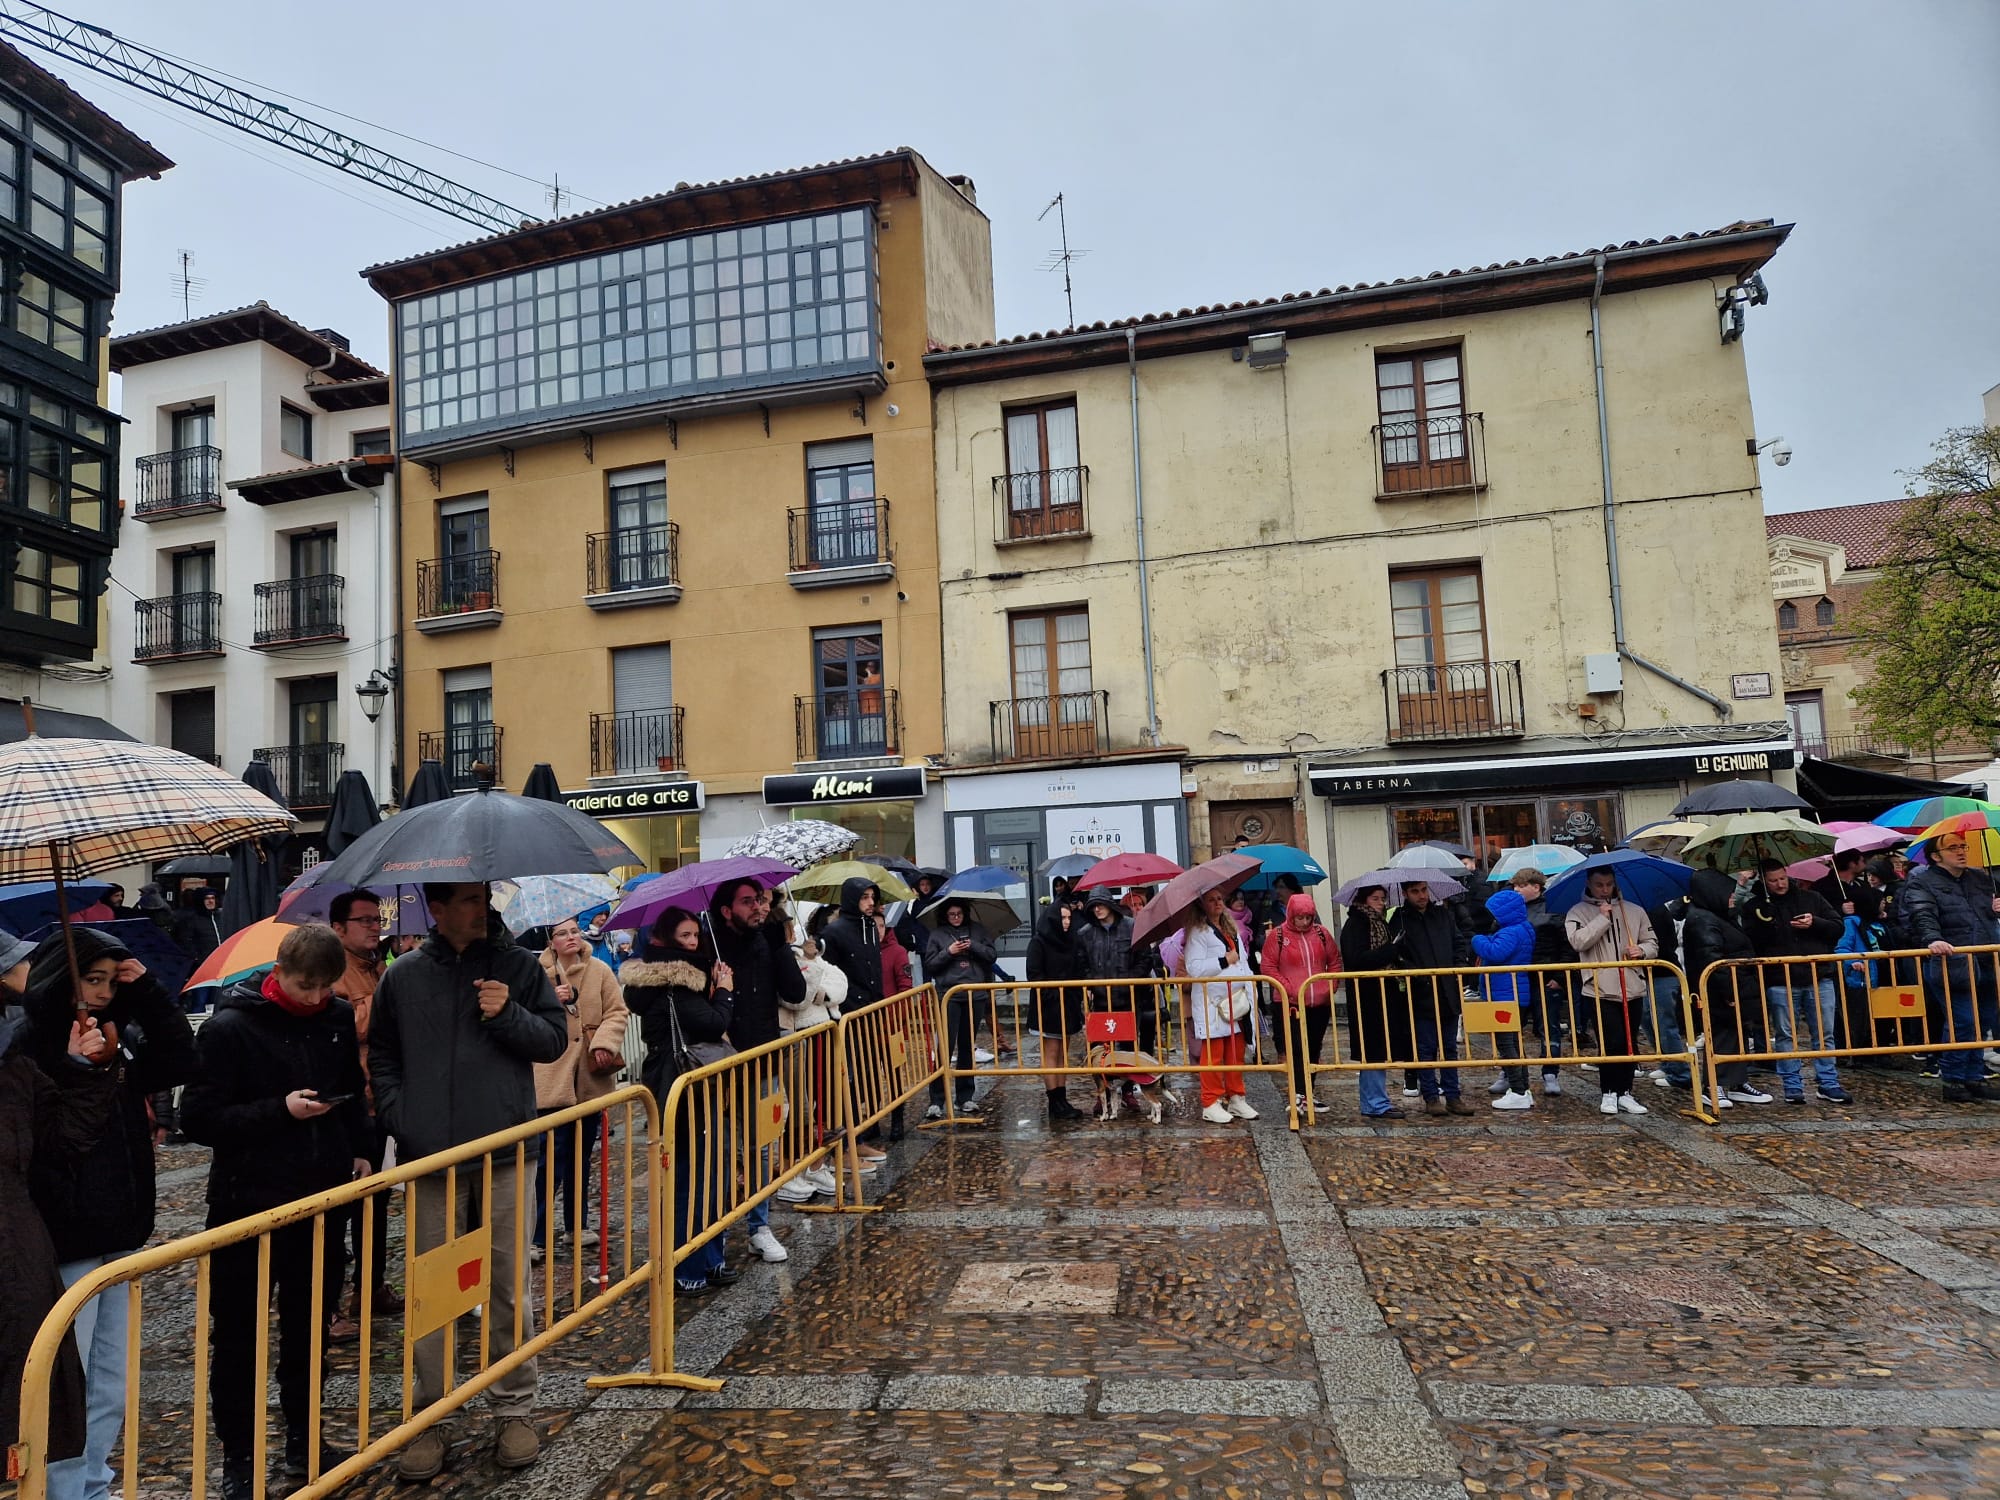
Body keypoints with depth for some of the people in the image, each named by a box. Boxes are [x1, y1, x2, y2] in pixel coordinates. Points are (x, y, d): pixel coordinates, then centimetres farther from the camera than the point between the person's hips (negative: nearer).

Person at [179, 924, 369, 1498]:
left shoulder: (338, 1018, 1)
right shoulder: (229, 1028, -13)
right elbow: (197, 1117, -13)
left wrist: (360, 1151, 6)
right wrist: (280, 1110, -23)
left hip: (321, 1197, 4)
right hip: (248, 1202, -4)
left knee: (310, 1324, 16)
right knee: (238, 1334, 9)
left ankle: (303, 1440, 33)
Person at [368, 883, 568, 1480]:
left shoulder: (517, 965, 2)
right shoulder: (403, 976, 4)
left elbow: (555, 1039, 2)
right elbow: (382, 1057, 10)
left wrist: (509, 1015, -15)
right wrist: (400, 1120, -3)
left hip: (504, 1157, -1)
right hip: (427, 1159, 1)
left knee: (509, 1289, 7)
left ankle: (514, 1409, 23)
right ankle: (429, 1417, 25)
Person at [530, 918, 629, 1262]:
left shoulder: (600, 971, 1)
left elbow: (617, 1012, -1)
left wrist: (604, 1042, -16)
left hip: (590, 1077, 3)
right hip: (551, 1079, -3)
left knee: (581, 1157, 16)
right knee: (549, 1160, -6)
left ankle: (577, 1224, 30)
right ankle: (535, 1236, 4)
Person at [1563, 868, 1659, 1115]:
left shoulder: (1634, 911, 12)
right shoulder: (1578, 912, 2)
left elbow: (1652, 943, 16)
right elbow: (1578, 941, -14)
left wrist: (1642, 950, -6)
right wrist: (1603, 918, -13)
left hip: (1632, 989, 4)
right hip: (1600, 990, -4)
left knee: (1629, 1043, 8)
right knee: (1610, 1043, -7)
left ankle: (1625, 1093, 18)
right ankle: (1609, 1093, 6)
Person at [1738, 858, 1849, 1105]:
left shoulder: (1811, 898, 11)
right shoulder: (1754, 907, 3)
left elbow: (1837, 928, 10)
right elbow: (1748, 943, -4)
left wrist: (1814, 923, -8)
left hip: (1818, 978, 2)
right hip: (1780, 982, -2)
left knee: (1825, 1034, 6)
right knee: (1785, 1036, 3)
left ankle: (1829, 1085, 15)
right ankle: (1793, 1087, 11)